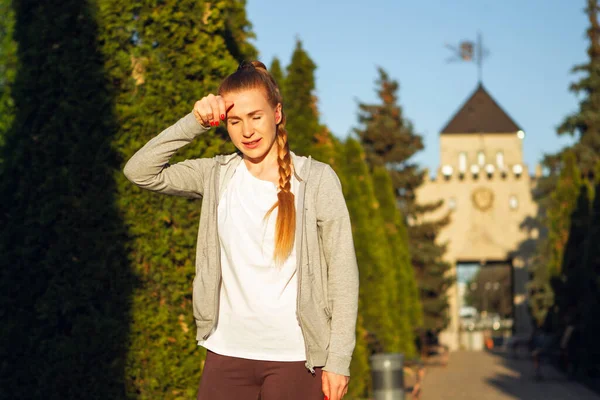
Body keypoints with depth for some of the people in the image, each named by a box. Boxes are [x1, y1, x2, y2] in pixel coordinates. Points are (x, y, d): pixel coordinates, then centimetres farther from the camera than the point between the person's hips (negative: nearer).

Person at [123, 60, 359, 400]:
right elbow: (140, 171, 0)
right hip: (227, 353, 3)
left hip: (295, 358, -2)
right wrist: (194, 124, -7)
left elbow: (343, 275, -4)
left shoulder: (316, 179, -3)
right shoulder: (217, 176, 5)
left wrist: (338, 360, -7)